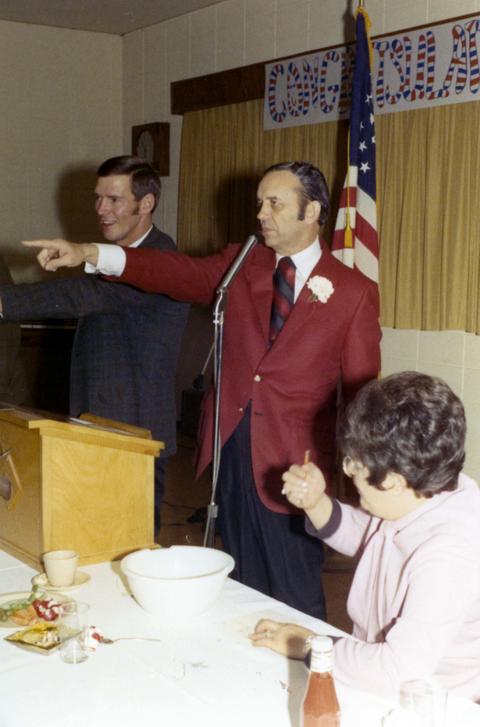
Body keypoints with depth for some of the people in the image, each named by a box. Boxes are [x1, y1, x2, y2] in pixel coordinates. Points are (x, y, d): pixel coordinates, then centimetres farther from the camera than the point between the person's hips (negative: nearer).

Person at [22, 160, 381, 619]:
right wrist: (89, 253, -15)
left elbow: (362, 392, -1)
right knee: (243, 591, 15)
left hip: (293, 465, -4)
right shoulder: (242, 264, 7)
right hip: (231, 449, 4)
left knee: (294, 600, 4)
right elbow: (180, 273, -3)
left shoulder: (354, 292, -4)